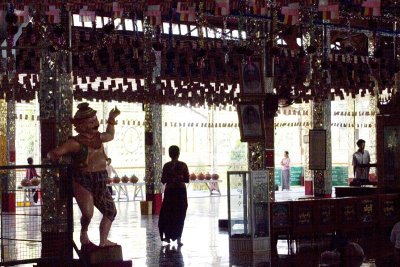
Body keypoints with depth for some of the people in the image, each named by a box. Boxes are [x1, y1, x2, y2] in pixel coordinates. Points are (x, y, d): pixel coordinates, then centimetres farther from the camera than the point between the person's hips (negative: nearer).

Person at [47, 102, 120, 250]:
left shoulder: (98, 137, 11)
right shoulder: (75, 142, -10)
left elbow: (110, 135, 36)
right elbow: (53, 154, -14)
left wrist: (111, 119, 31)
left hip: (100, 183, 7)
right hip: (82, 182, -7)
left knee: (110, 211, 8)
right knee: (88, 213, -22)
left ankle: (103, 241, 19)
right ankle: (84, 236, 6)